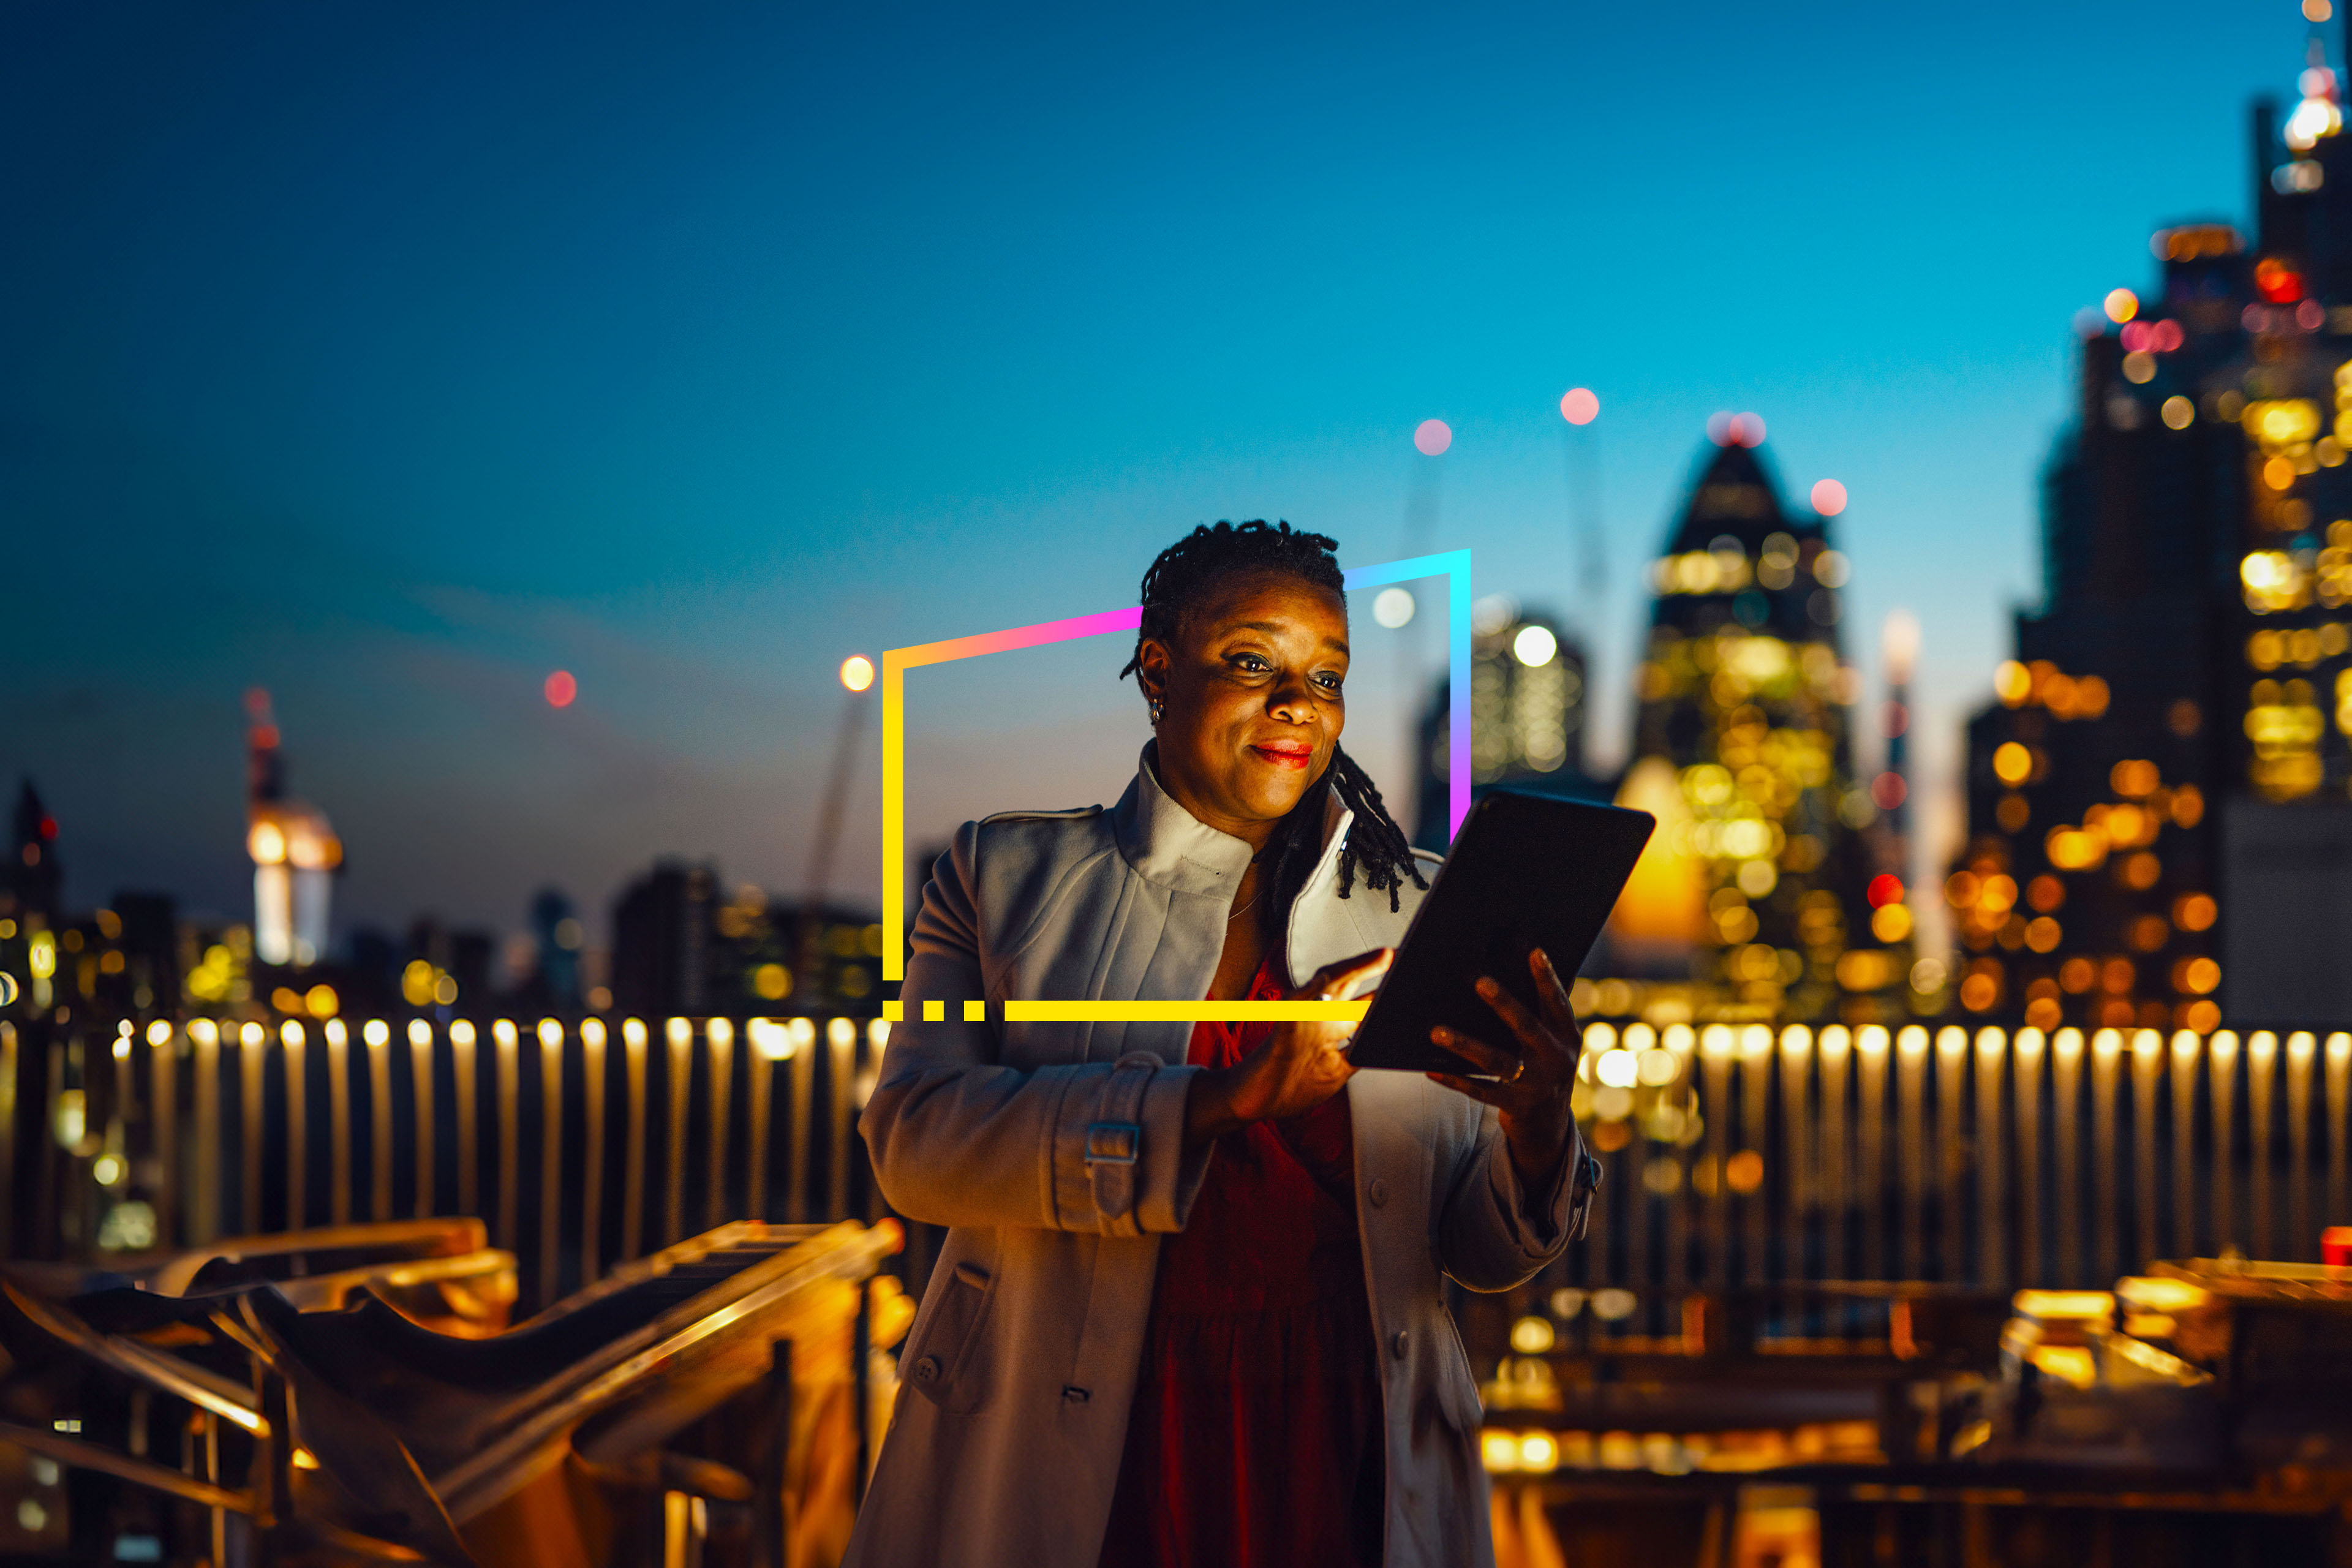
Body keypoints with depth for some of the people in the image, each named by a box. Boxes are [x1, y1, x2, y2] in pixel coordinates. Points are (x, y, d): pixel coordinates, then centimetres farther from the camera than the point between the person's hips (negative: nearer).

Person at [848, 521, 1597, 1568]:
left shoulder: (1416, 911, 7)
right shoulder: (1006, 874, 3)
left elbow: (1487, 1255, 6)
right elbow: (913, 1137, -12)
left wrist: (1539, 1130, -17)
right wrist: (1223, 1101, -22)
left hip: (1338, 1469, 2)